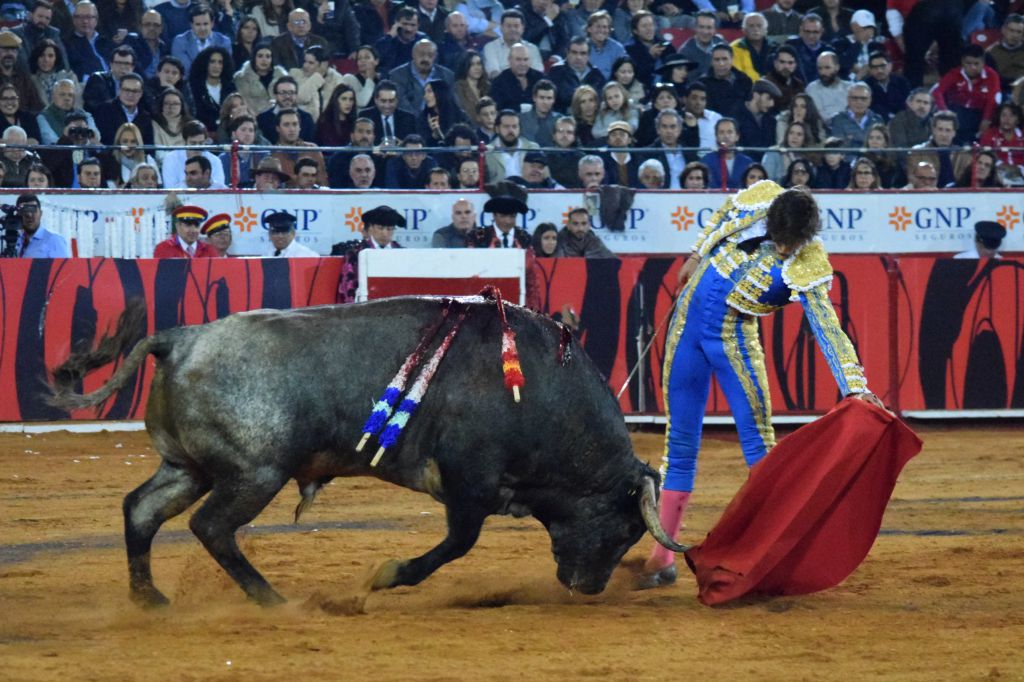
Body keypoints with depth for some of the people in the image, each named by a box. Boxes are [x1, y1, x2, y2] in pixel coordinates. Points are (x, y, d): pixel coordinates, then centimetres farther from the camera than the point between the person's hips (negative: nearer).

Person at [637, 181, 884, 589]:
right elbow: (723, 218, 12)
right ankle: (662, 558, 13)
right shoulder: (758, 199, -12)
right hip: (688, 322, 3)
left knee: (758, 440, -10)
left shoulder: (807, 269, -21)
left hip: (733, 338, -3)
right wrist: (699, 254, 21)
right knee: (680, 445, 7)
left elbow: (829, 330, -26)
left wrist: (855, 388, -34)